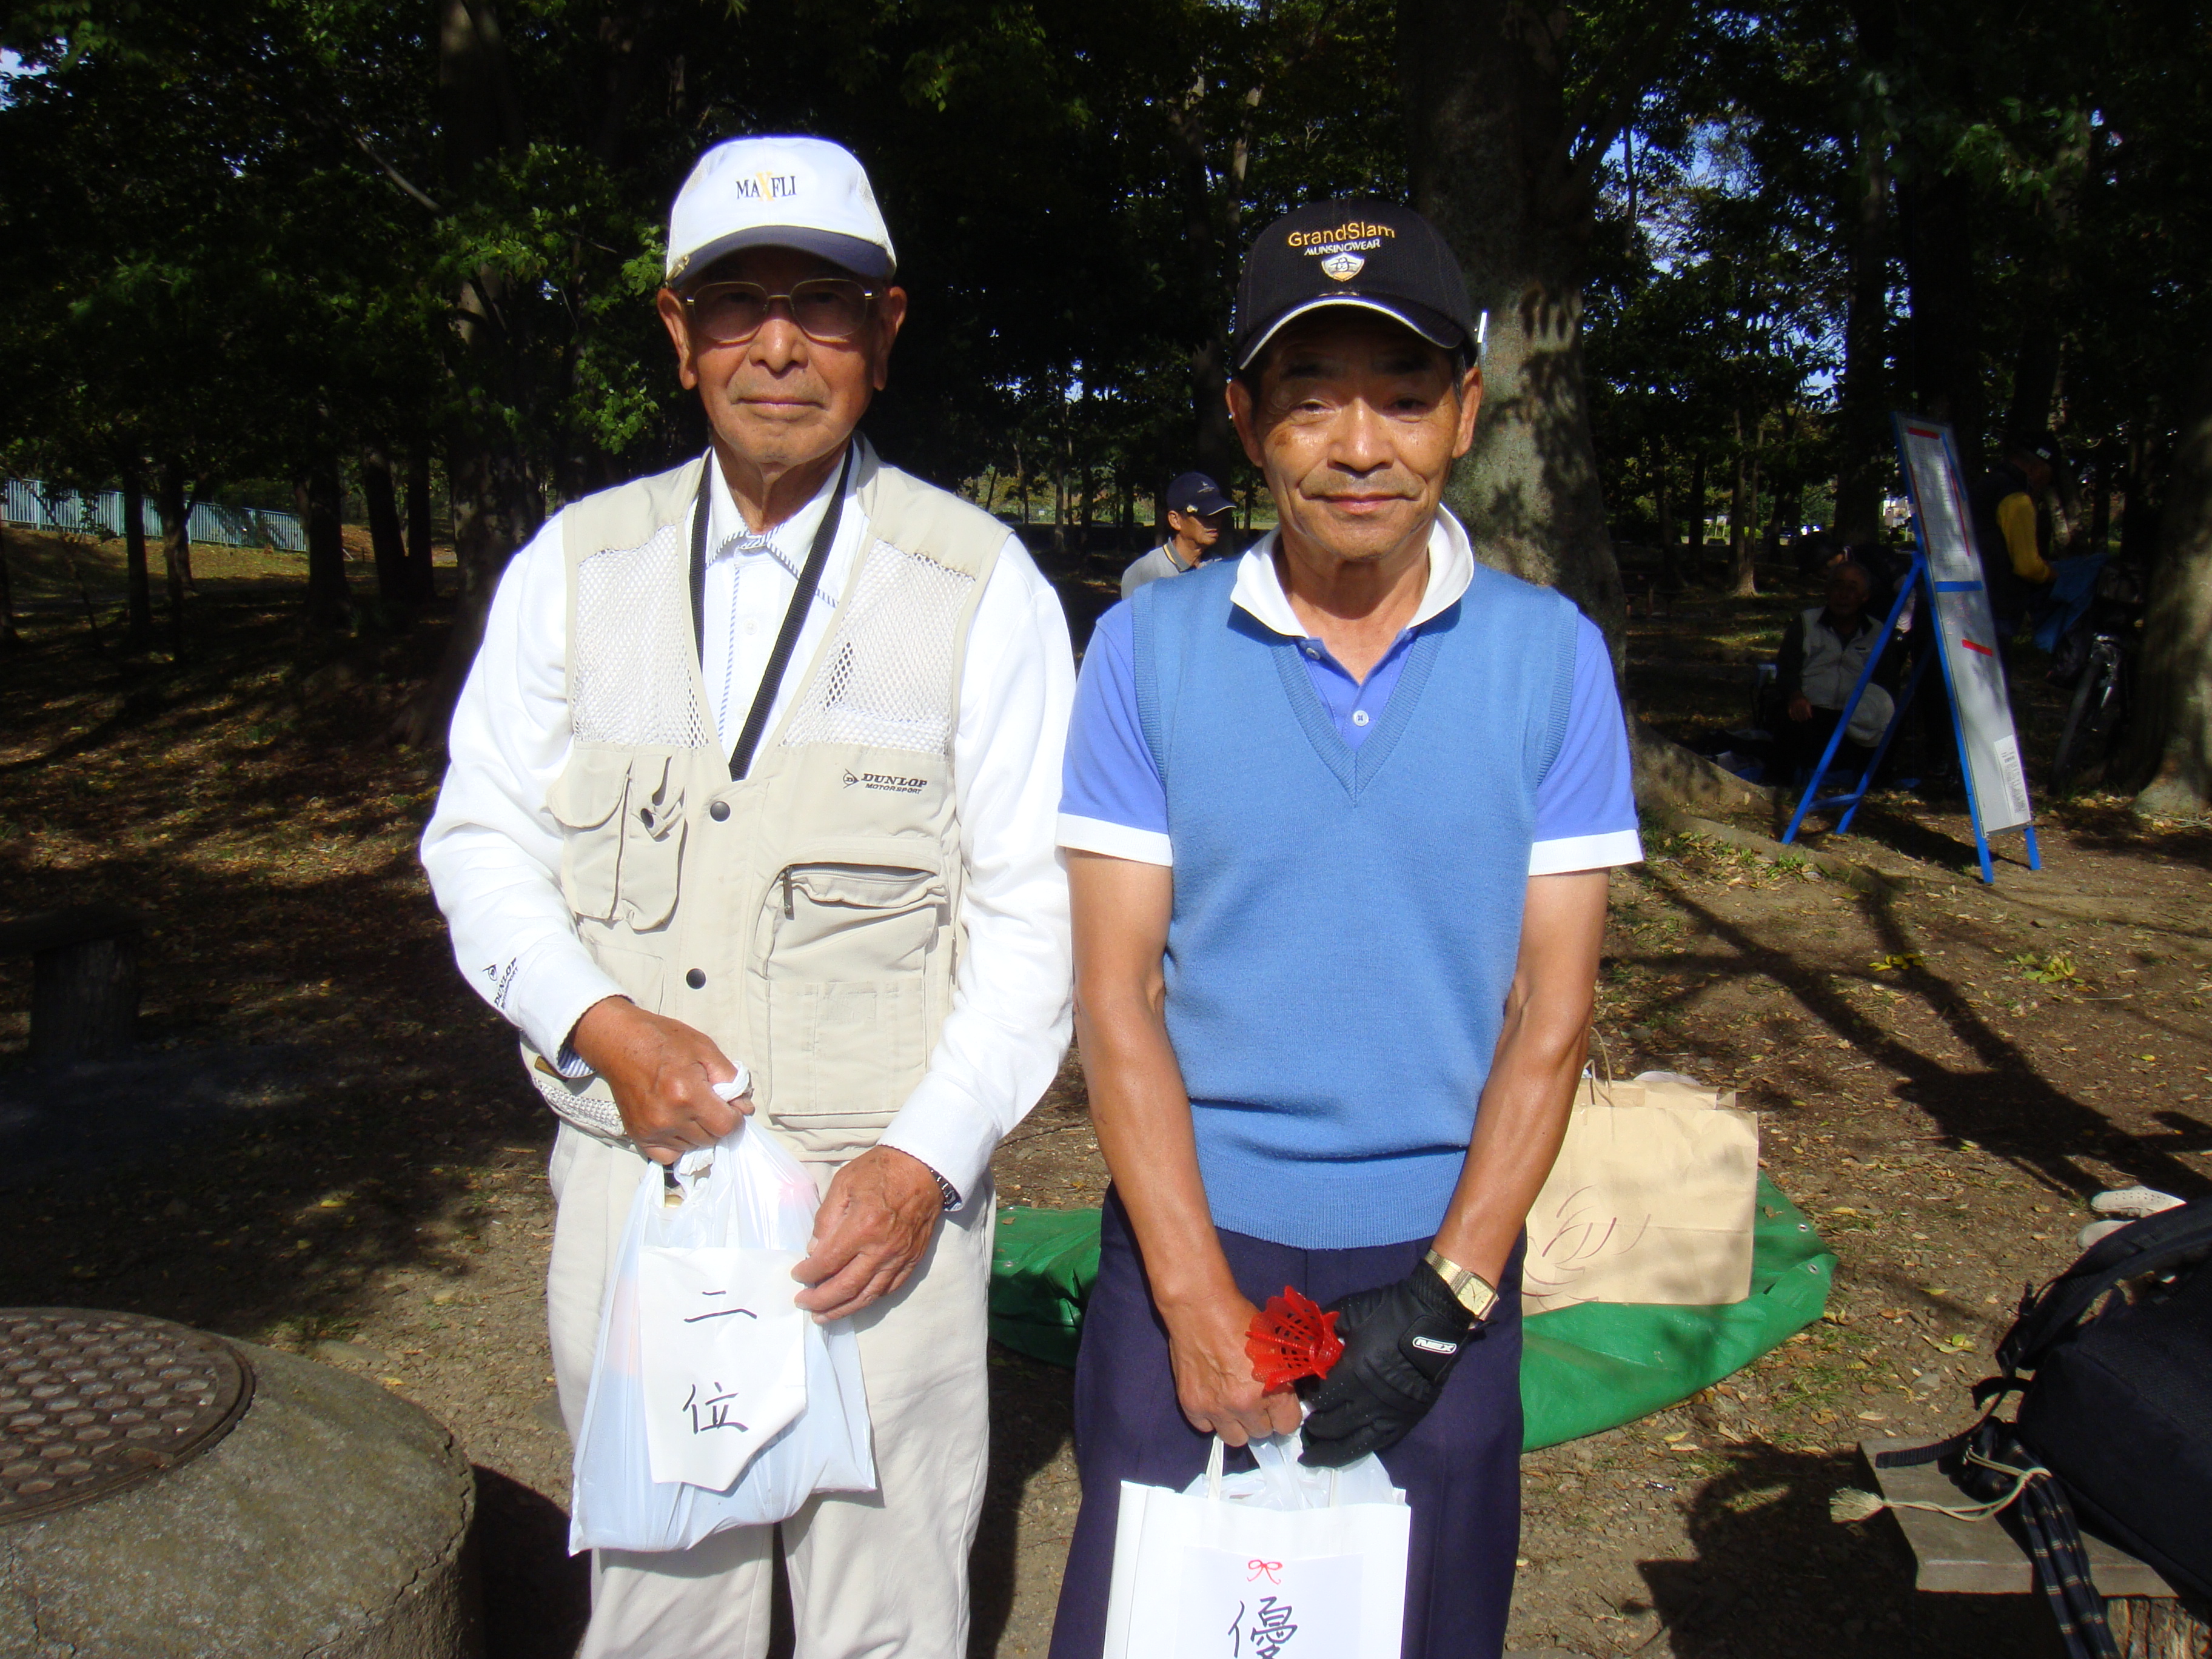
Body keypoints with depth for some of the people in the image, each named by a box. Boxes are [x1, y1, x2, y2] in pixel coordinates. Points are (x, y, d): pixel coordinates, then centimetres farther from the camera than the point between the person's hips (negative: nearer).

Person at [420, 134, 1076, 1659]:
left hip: (882, 1185, -2)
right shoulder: (574, 565, 6)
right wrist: (600, 1026, -8)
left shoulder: (980, 584, -3)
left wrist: (924, 1160, -12)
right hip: (632, 1171, 3)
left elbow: (1034, 914, -4)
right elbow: (482, 838, 9)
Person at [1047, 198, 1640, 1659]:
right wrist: (1200, 1301, -12)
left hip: (1441, 1265, 1)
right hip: (1191, 1241, 0)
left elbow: (1553, 1006, -3)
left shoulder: (1554, 657, -2)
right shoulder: (1149, 646, -4)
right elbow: (1117, 996, -6)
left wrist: (1446, 1299, -11)